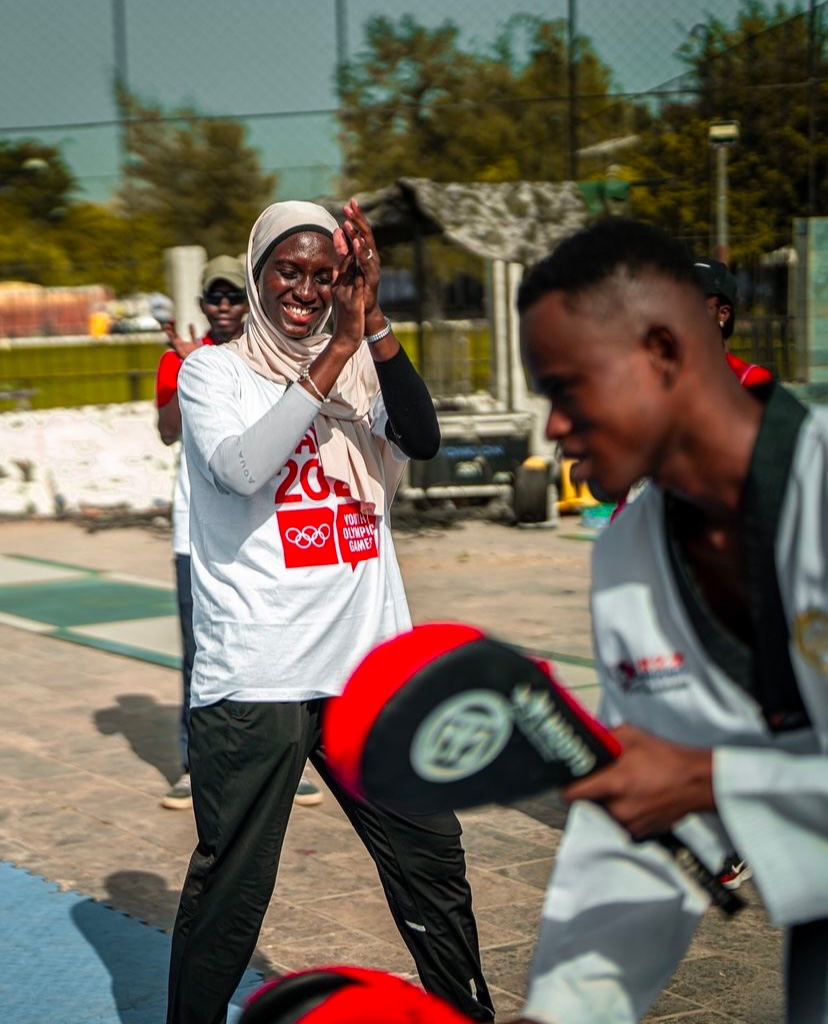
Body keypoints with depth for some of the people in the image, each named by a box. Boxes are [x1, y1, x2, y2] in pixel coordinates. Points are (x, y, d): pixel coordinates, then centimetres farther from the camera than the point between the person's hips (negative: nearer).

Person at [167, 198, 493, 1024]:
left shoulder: (360, 369, 11)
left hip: (368, 666, 4)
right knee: (231, 885, -1)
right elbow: (240, 467, -18)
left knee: (431, 859, 12)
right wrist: (335, 353, -19)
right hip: (255, 675, -4)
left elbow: (424, 440, -8)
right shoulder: (213, 371, 2)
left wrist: (374, 324, -16)